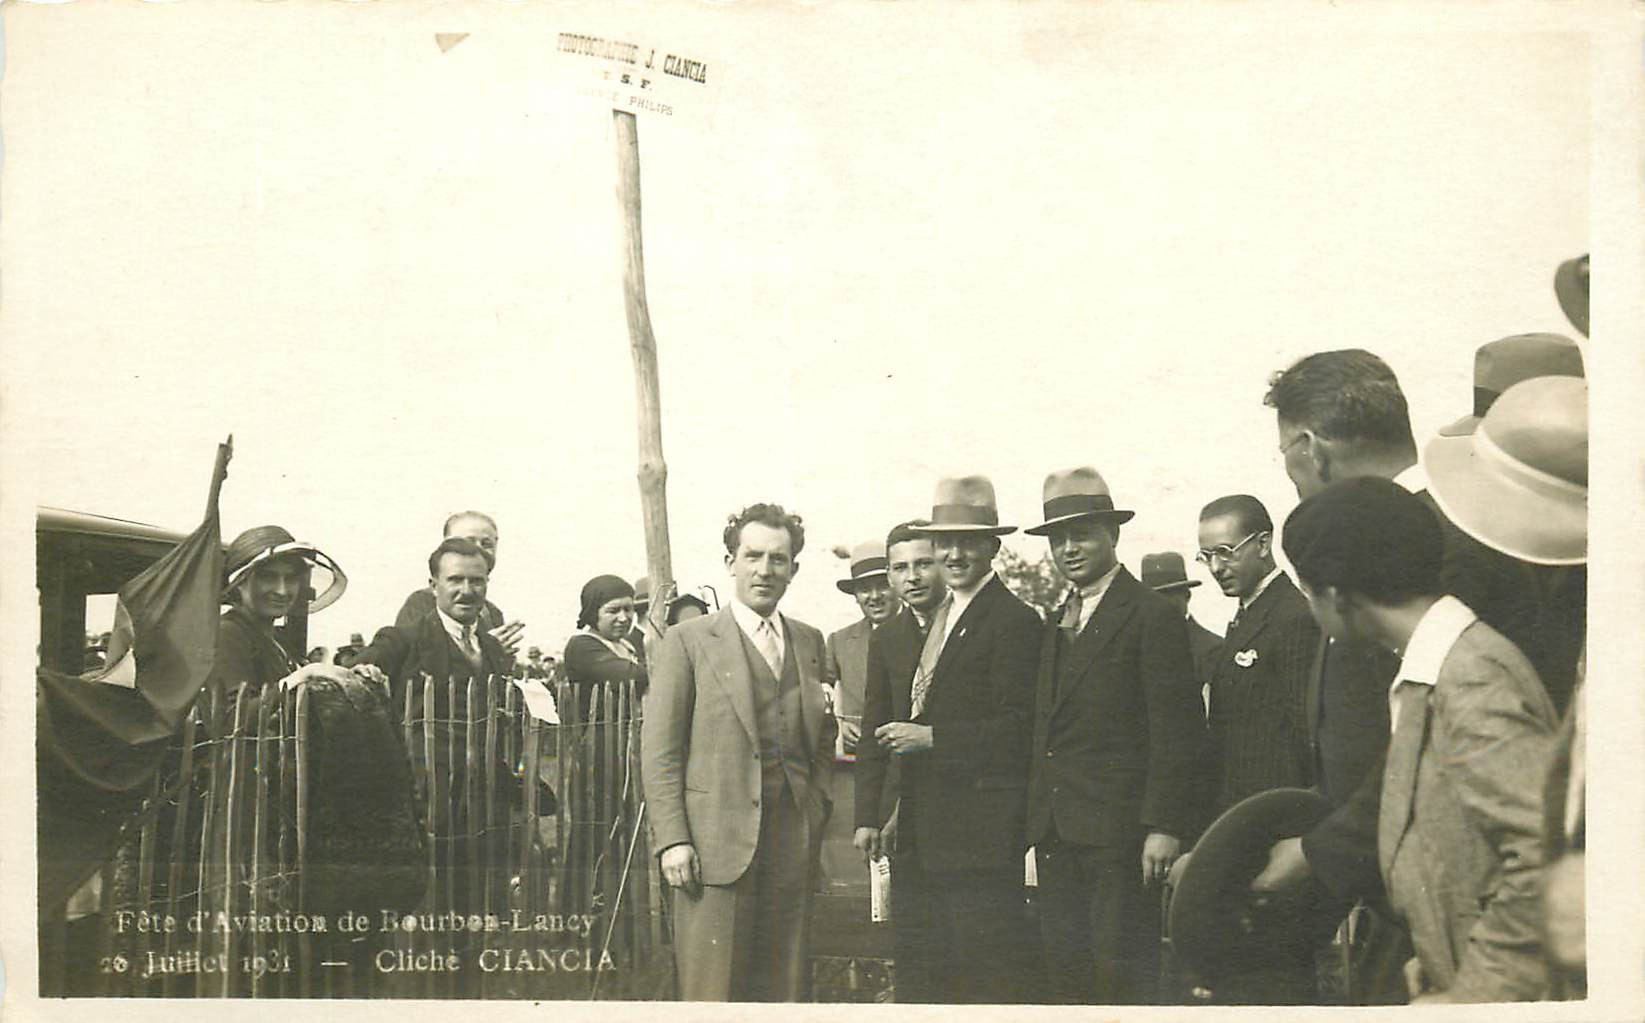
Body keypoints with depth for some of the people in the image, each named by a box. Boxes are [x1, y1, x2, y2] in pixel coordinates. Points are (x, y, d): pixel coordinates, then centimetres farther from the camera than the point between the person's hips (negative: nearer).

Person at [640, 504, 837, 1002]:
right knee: (713, 987, -2)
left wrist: (816, 818, 8)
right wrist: (672, 840, -11)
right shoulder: (688, 641, -1)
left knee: (787, 986, 8)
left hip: (795, 844, 4)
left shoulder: (810, 642, 14)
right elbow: (659, 750, -4)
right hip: (719, 843, -4)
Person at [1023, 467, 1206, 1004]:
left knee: (1121, 976, -6)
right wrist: (1035, 827, 13)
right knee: (1064, 974, 8)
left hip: (1119, 833, -7)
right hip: (1056, 836, 7)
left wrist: (1164, 826, -16)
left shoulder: (1153, 617, -6)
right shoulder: (1054, 626, 18)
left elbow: (1177, 732, -10)